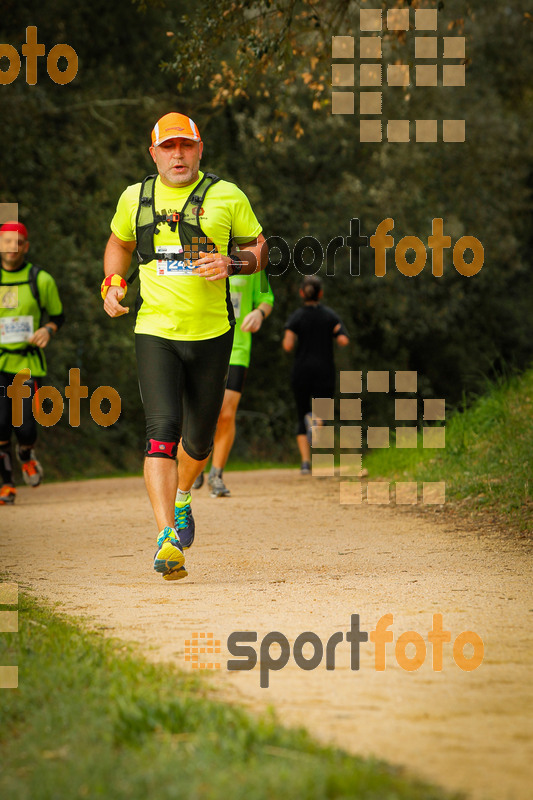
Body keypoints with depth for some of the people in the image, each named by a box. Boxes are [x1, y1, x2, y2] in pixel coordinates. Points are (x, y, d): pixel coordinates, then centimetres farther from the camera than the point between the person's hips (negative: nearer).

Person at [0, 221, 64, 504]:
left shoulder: (41, 280, 2)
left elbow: (57, 316, 14)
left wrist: (48, 330, -7)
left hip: (28, 362, 0)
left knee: (25, 429, -8)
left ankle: (26, 455, 29)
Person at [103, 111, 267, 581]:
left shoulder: (227, 197, 1)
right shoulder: (135, 199, 7)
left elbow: (260, 250, 8)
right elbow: (119, 243, 26)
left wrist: (230, 264, -13)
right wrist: (113, 283, 7)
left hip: (212, 334, 0)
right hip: (155, 331, 0)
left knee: (199, 439, 11)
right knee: (163, 428, -18)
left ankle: (182, 498, 45)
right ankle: (166, 538, -24)